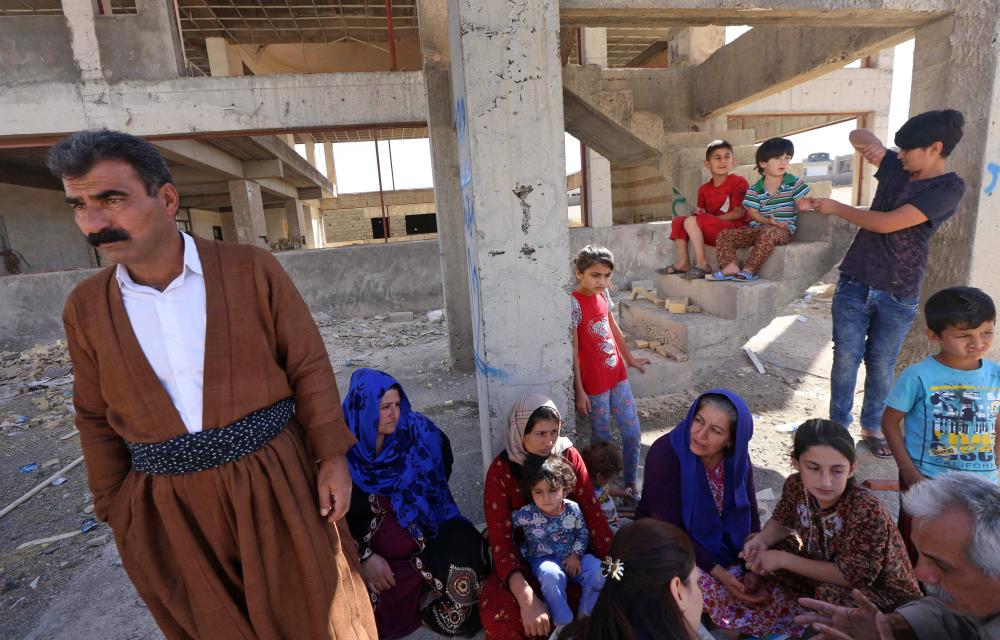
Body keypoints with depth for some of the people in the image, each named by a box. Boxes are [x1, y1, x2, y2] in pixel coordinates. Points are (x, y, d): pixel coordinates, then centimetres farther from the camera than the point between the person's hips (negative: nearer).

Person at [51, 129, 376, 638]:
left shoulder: (252, 269, -9)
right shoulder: (85, 308, 0)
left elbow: (308, 366, -6)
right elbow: (96, 419, 9)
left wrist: (332, 454, -7)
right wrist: (116, 510, 11)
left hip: (275, 484, -2)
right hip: (165, 511, 3)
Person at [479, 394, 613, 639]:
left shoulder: (569, 456, -7)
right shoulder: (500, 470, -16)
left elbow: (592, 510, -9)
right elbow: (500, 538, -20)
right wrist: (527, 599, -32)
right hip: (522, 557, -2)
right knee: (498, 614, -29)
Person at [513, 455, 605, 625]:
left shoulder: (573, 509, -11)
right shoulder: (527, 514, -19)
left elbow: (582, 533, 3)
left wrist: (576, 554, -8)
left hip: (572, 557, 3)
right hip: (543, 560, -3)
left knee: (598, 570, -20)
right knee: (552, 574, -37)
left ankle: (585, 616, 2)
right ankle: (563, 623, -15)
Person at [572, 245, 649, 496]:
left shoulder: (603, 294, 2)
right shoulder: (574, 303, -19)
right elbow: (573, 352, -18)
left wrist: (630, 359, 27)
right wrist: (579, 391, -16)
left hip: (617, 374, 7)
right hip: (595, 382, -7)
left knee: (632, 432, 14)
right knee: (602, 438, 9)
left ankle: (630, 484, 32)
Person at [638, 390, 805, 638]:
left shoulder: (737, 458, -9)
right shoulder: (664, 453, -27)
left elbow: (749, 515, -2)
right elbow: (669, 529, -25)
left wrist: (752, 569, -15)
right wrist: (719, 574, -27)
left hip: (725, 547, 5)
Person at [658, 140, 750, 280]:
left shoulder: (738, 182, -3)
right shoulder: (704, 189, 15)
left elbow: (739, 213, -10)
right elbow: (702, 212, 20)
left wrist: (712, 217, -12)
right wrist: (701, 213, -5)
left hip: (734, 228, -7)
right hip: (713, 230, 7)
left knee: (691, 221, -25)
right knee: (677, 221, 2)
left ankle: (702, 264, -27)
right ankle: (683, 262, -5)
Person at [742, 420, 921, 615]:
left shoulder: (867, 510, -34)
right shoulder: (796, 485, -18)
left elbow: (851, 576, -27)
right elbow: (782, 521, 3)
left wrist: (782, 559, -25)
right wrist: (761, 540, -18)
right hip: (826, 568, 5)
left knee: (829, 593, -34)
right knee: (761, 551, -12)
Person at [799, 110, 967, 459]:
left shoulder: (950, 188, -9)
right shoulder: (898, 167, 7)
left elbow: (886, 223, -19)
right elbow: (857, 135, 15)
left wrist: (834, 207, -11)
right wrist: (872, 145, -7)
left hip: (898, 294, -3)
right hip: (855, 282, 3)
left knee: (881, 363, 9)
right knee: (846, 357, 4)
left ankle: (872, 427, 27)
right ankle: (838, 425, 17)